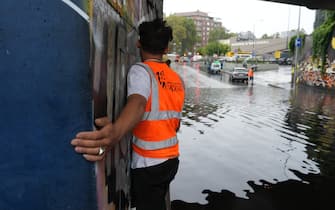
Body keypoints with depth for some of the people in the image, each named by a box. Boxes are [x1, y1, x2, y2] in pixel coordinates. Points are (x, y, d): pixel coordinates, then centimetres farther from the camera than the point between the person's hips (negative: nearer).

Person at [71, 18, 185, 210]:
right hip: (171, 160, 7)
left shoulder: (140, 70, -15)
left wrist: (116, 133, -57)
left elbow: (137, 103, -38)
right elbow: (176, 124, 11)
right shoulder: (178, 80, 5)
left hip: (148, 164, -6)